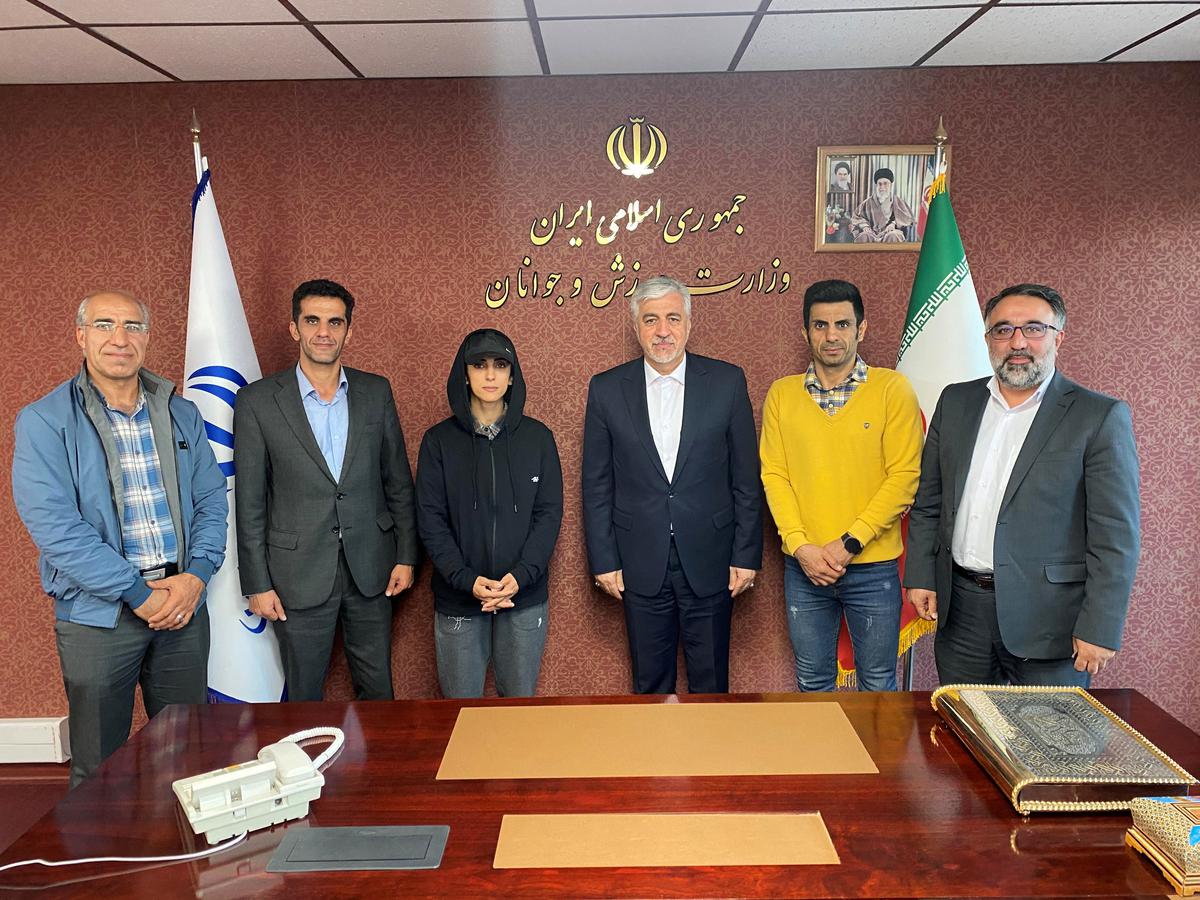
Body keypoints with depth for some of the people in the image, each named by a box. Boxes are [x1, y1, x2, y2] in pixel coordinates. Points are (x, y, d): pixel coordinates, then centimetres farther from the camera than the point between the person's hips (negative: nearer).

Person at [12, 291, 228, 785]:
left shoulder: (181, 414, 8)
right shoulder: (44, 421, -5)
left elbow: (211, 500, 8)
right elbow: (53, 524, -14)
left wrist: (195, 576, -9)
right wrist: (139, 593, -17)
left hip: (184, 603, 4)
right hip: (97, 614, -3)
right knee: (99, 767, 11)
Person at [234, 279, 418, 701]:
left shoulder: (376, 392, 3)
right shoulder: (257, 401, -5)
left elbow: (398, 481, 7)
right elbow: (249, 503, -3)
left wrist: (406, 555, 4)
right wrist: (257, 583, -4)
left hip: (370, 569, 2)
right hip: (299, 575, -2)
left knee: (377, 690, 14)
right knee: (304, 697, 11)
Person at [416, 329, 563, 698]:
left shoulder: (537, 436, 2)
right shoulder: (439, 440, 0)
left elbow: (549, 512, 0)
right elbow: (430, 519, -2)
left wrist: (521, 575, -13)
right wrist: (466, 579, -14)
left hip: (525, 598, 1)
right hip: (458, 599, 0)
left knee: (520, 702, 11)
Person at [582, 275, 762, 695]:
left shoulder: (727, 382, -2)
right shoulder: (607, 390, -1)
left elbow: (747, 479, 0)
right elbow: (596, 486, 2)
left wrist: (746, 556, -2)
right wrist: (604, 561, 0)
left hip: (709, 562, 0)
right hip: (641, 565, 1)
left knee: (710, 684, 12)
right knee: (649, 685, 14)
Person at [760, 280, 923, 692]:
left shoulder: (893, 389, -4)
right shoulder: (782, 394, 4)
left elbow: (904, 476, -9)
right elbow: (774, 474, 1)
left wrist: (849, 543, -15)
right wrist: (800, 546, -11)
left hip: (873, 567, -2)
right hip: (803, 566, 2)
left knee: (878, 683, 11)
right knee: (812, 682, 16)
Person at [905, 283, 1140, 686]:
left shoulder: (1100, 417, -6)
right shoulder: (956, 401, 8)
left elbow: (1115, 536, -9)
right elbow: (928, 503, 12)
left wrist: (1099, 630, -13)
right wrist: (920, 577, 6)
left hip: (1047, 615, -4)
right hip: (960, 610, 4)